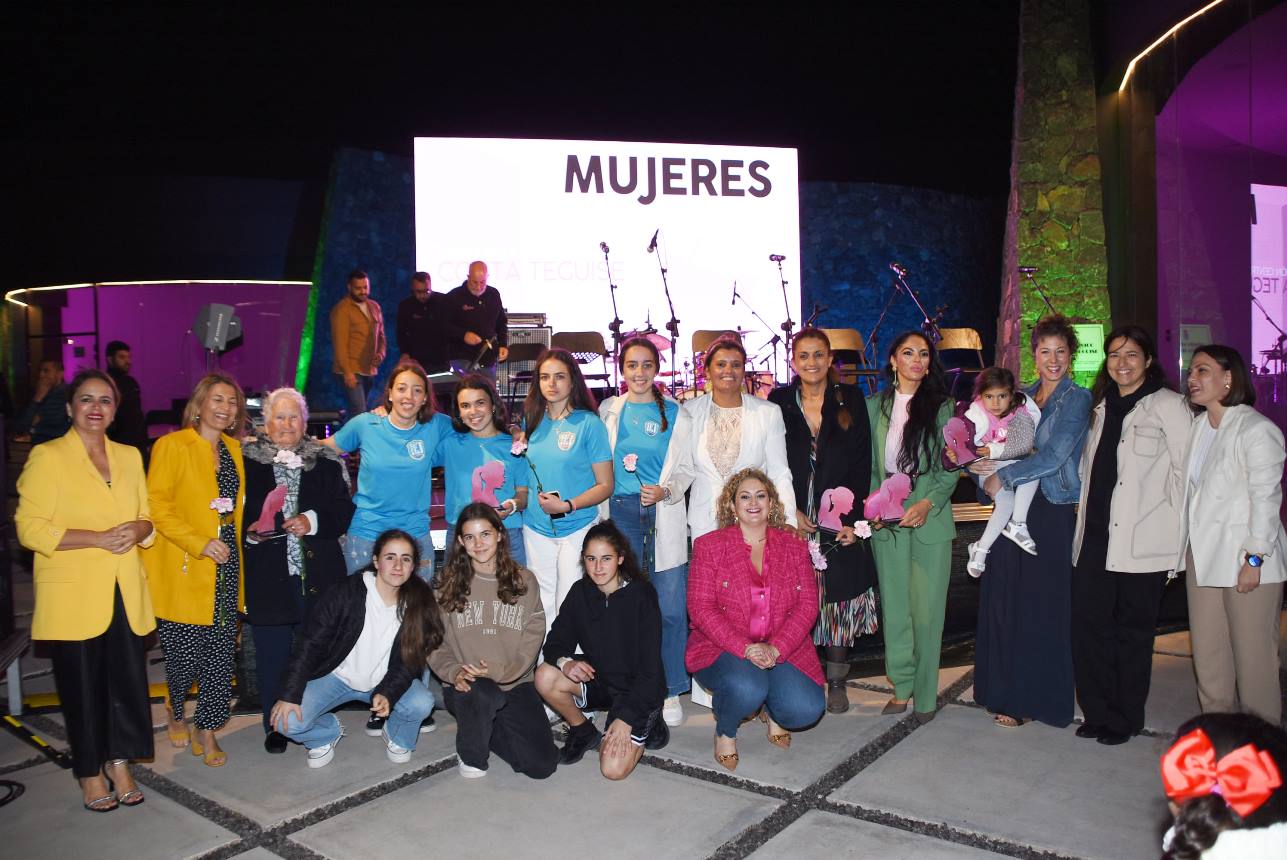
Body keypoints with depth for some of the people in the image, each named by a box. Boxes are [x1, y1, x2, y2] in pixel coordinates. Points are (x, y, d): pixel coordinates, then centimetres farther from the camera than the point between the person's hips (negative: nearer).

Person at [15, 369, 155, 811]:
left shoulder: (129, 457, 12)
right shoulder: (47, 457, -3)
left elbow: (148, 517, 16)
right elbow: (30, 528, -9)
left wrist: (137, 531, -8)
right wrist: (98, 538, -19)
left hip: (125, 592, 4)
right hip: (73, 596, -4)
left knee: (128, 679, 4)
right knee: (83, 685, 4)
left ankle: (119, 763, 23)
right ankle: (90, 772, 21)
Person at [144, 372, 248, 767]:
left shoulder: (233, 449, 14)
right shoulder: (171, 446, -5)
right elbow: (157, 504, -11)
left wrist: (233, 547, 12)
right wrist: (199, 543, -19)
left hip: (225, 566, 5)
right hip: (185, 570, -5)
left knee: (221, 653, 4)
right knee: (185, 653, 1)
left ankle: (206, 731, 16)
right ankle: (176, 713, 30)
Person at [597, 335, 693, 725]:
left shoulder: (676, 414, 5)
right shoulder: (609, 411, 10)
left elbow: (687, 469, 5)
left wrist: (665, 491, -13)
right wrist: (602, 514, 6)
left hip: (664, 516, -1)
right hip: (621, 513, 2)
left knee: (671, 608, -4)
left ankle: (672, 690, 10)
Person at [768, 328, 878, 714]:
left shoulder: (850, 400, 3)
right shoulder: (778, 401, 4)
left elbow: (862, 463, 0)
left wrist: (853, 518, -8)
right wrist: (790, 511, -8)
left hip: (840, 519, 0)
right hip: (793, 519, 0)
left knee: (840, 597, 5)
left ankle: (837, 682, 19)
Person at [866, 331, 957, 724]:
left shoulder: (942, 406, 4)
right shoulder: (875, 406, 10)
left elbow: (950, 466, 2)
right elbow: (869, 464, 11)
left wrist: (928, 503, -13)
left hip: (929, 518, -2)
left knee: (927, 607, 0)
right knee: (894, 605, 6)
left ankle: (925, 694, 11)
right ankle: (901, 686, 18)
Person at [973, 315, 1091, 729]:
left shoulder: (1077, 399, -3)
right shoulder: (1022, 395, 13)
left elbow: (1053, 456, -13)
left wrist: (1003, 476, -10)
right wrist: (987, 470, -6)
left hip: (1056, 513, -5)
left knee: (1047, 607, -1)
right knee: (1005, 601, 5)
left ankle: (1041, 698, 13)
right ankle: (1008, 693, 18)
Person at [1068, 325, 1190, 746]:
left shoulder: (1168, 405, -4)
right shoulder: (1102, 407, 16)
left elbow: (1185, 470, -8)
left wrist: (1174, 529, -9)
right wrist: (1084, 505, 14)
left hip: (1141, 540, -6)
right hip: (1095, 537, 6)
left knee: (1132, 630, 5)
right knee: (1088, 624, 5)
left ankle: (1126, 718, 19)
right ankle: (1098, 712, 19)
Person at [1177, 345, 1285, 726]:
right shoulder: (1197, 426, 12)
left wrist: (1254, 559, -15)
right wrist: (1184, 548, 10)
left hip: (1245, 559, -7)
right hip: (1203, 556, 7)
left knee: (1253, 654, 0)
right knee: (1207, 652, 10)